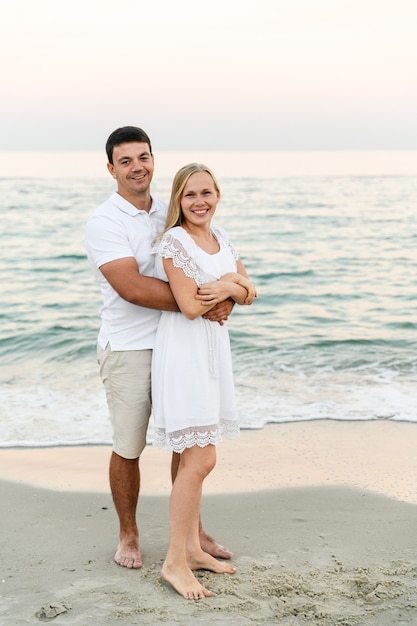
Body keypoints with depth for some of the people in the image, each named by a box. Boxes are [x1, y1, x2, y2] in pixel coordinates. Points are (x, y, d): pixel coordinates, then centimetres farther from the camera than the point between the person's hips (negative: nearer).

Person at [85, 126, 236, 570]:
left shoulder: (172, 215, 8)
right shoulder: (104, 222, -11)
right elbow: (132, 287, -24)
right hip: (129, 350, -5)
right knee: (128, 449, 6)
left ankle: (191, 530, 29)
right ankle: (128, 535, 26)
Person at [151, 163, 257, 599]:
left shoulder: (221, 238, 12)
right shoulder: (173, 241, -12)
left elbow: (247, 295, 12)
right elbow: (190, 306, -17)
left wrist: (230, 286, -8)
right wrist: (231, 280, -7)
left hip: (214, 349, 8)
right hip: (184, 350, -8)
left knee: (195, 458, 12)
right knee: (200, 461, -10)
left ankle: (191, 548, 22)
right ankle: (174, 562, -1)